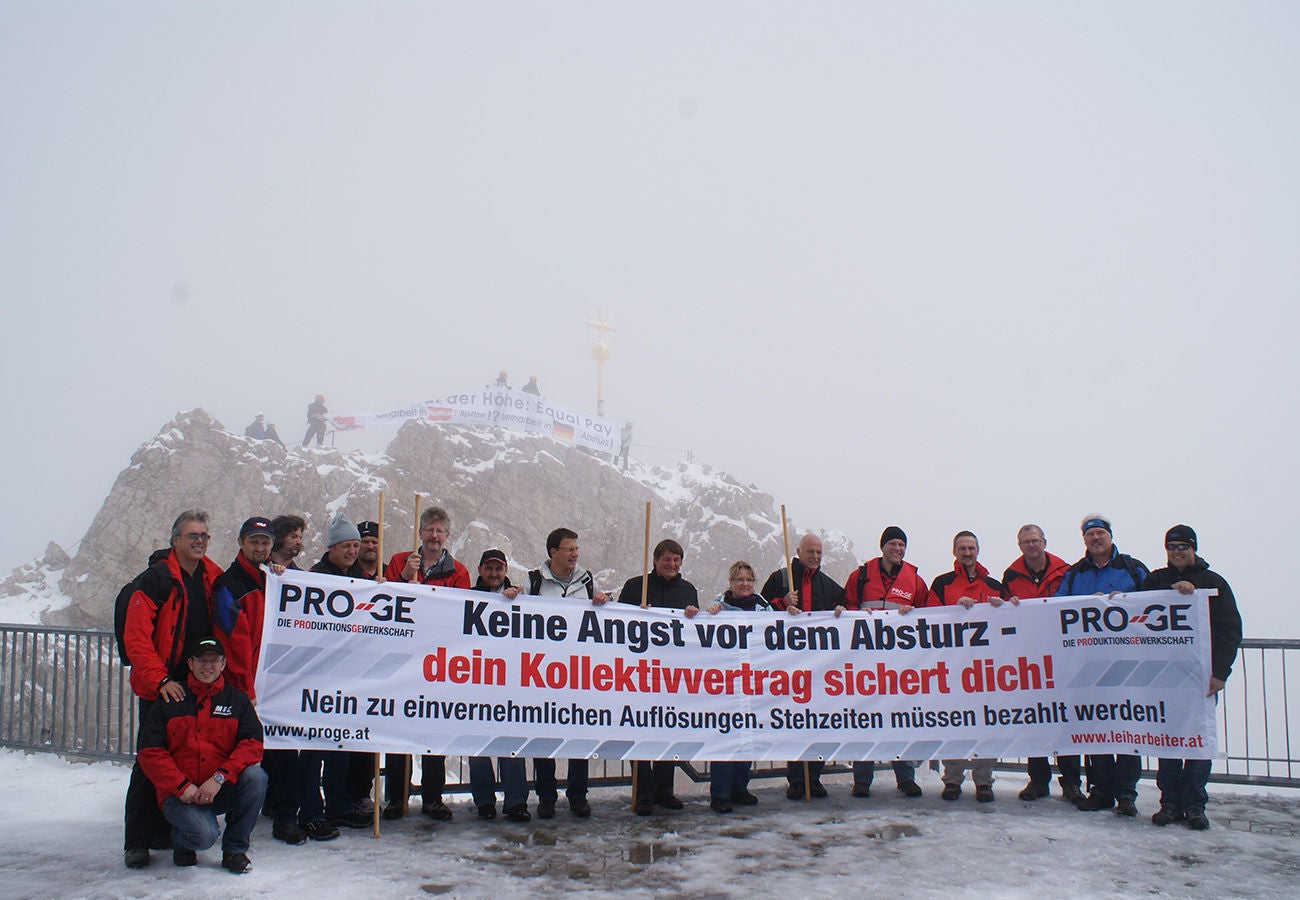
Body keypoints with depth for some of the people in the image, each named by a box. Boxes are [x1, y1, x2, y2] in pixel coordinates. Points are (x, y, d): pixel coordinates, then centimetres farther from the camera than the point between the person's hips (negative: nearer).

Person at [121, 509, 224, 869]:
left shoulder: (214, 579, 8)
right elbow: (136, 637, -13)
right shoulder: (156, 580, -8)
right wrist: (160, 680, -20)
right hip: (161, 689, -5)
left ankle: (169, 831, 22)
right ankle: (137, 842, 6)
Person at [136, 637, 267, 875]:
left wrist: (220, 777, -19)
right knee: (204, 835, -30)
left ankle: (235, 849, -6)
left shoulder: (237, 699, 8)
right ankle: (180, 840, 11)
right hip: (180, 793, -2)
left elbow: (252, 744, -4)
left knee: (256, 776, -28)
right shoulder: (170, 700, 3)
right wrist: (182, 786, -14)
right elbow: (149, 752, -2)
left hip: (223, 790, 3)